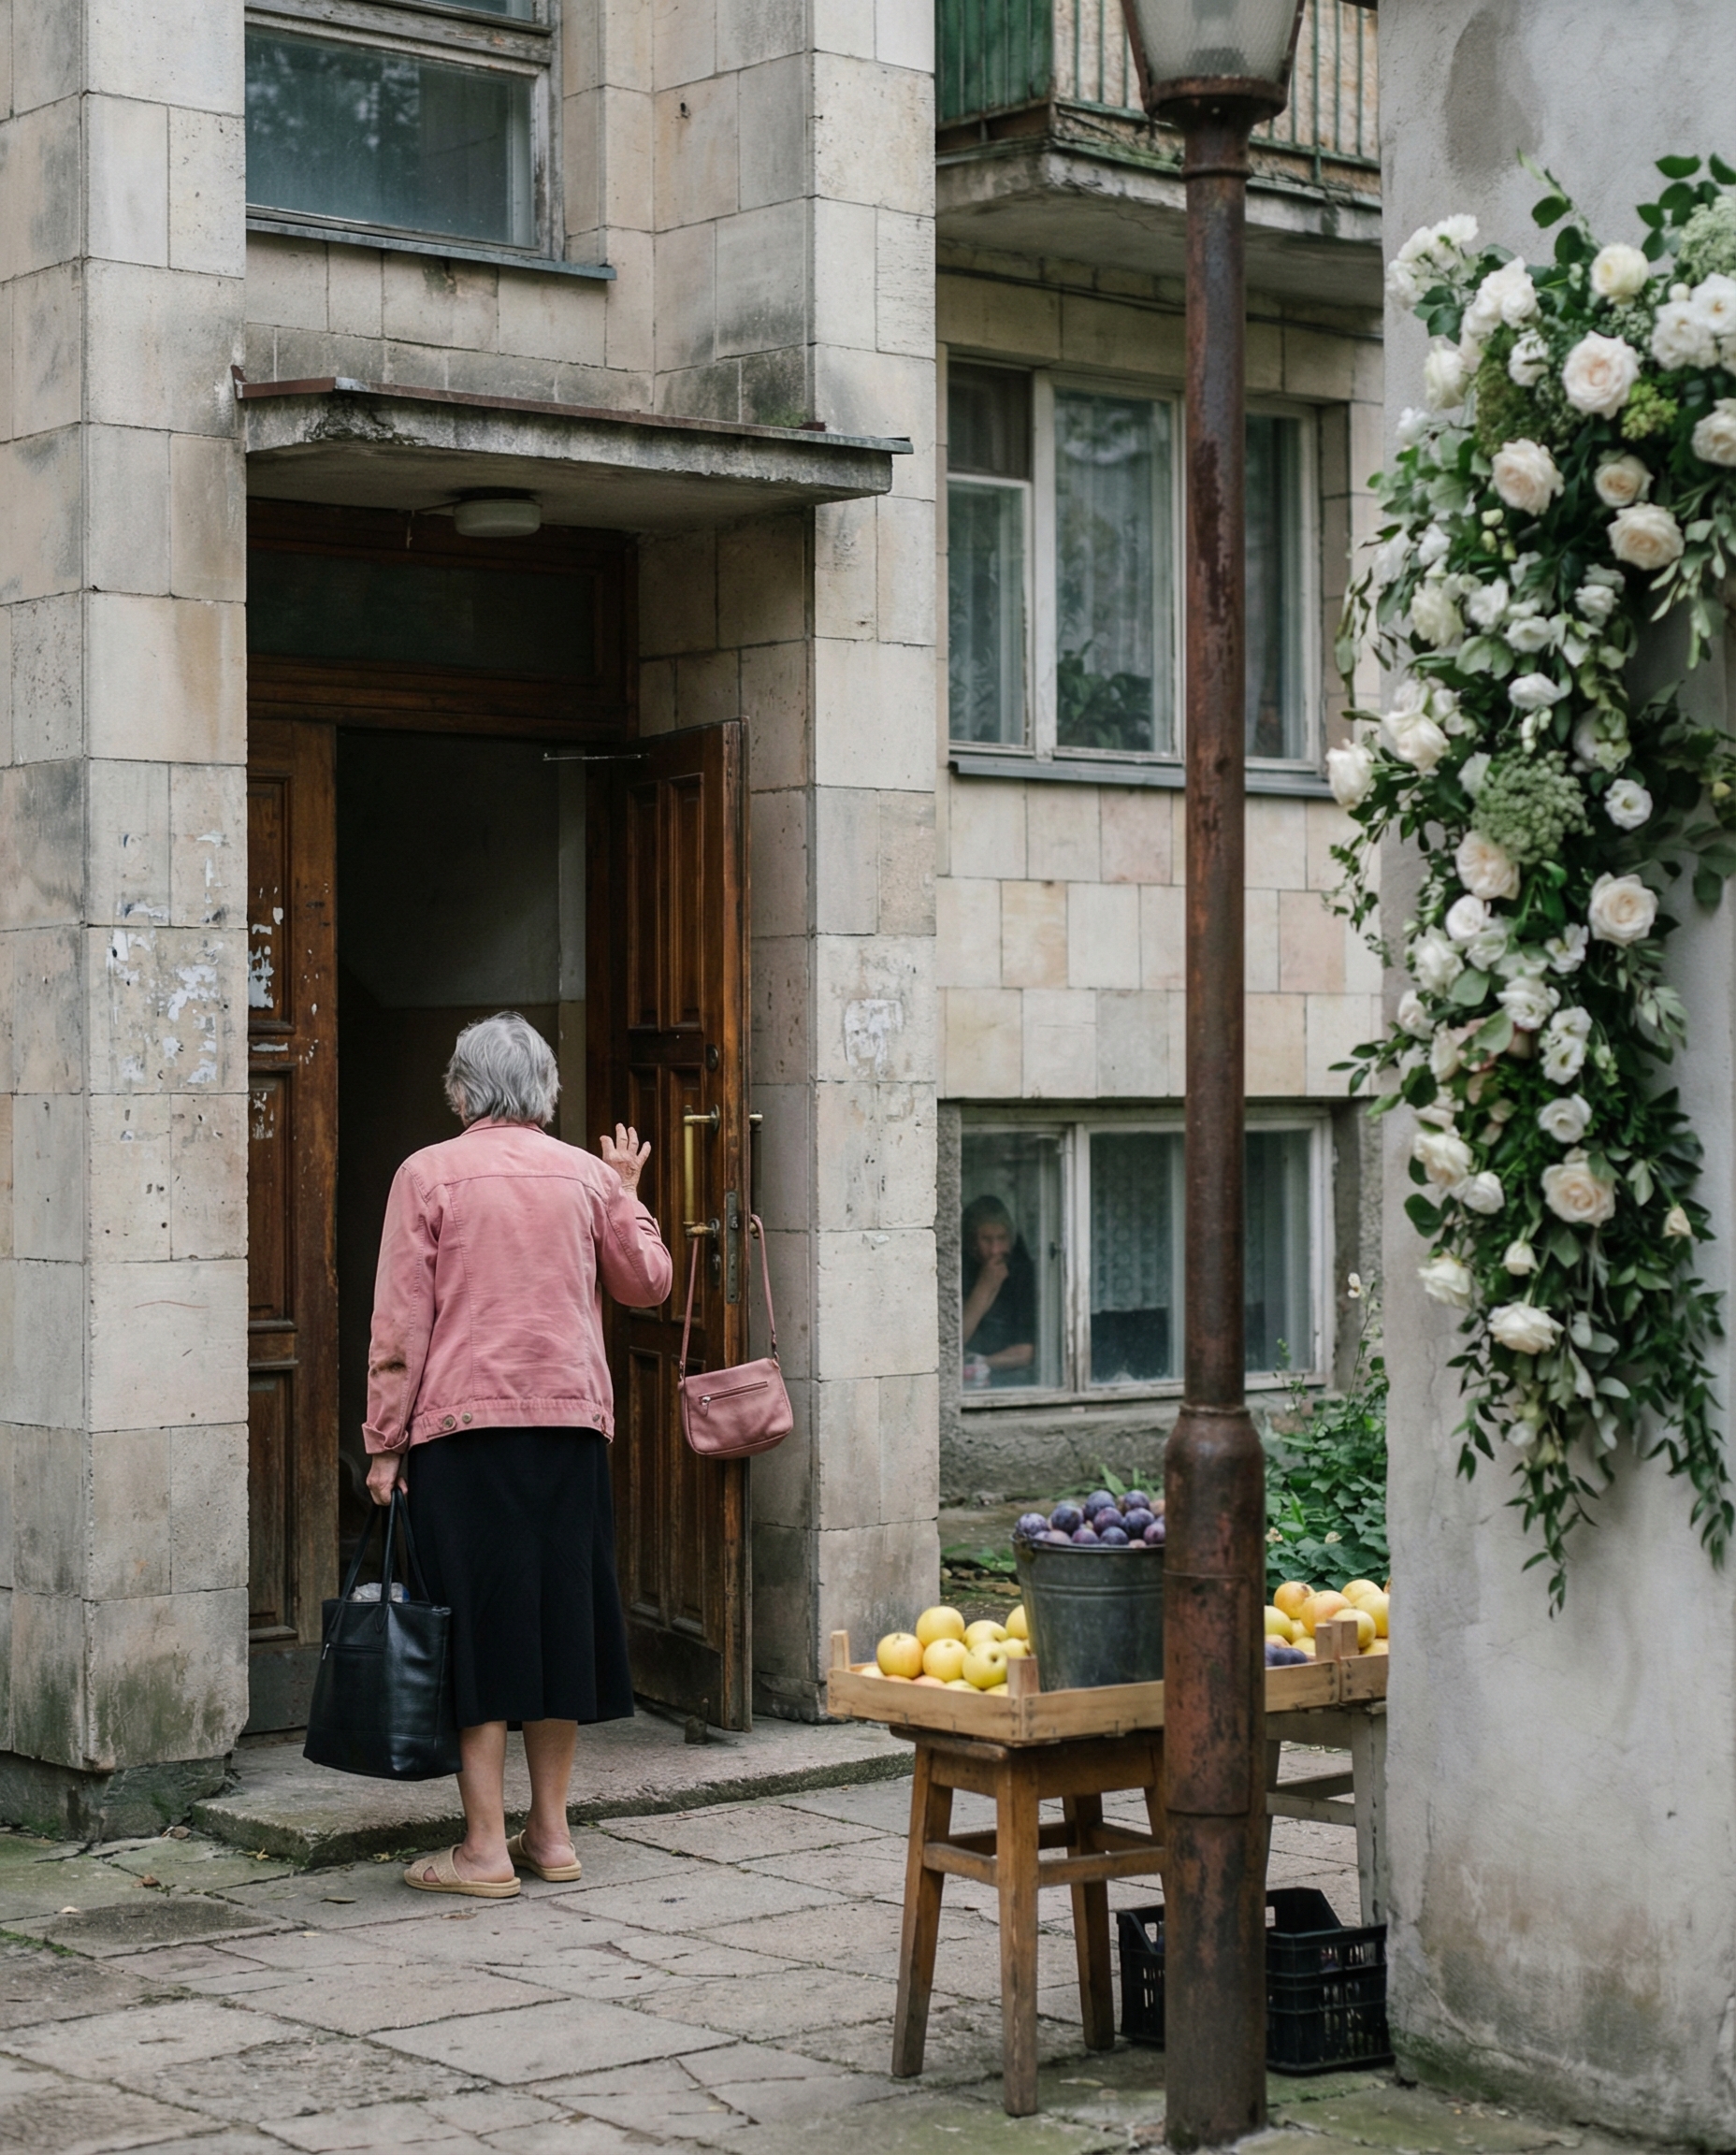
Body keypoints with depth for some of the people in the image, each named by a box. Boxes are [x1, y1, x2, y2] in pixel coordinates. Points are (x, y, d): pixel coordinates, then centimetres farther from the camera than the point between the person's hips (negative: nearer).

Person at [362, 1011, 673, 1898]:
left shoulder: (429, 1174, -3)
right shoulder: (589, 1175, 6)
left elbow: (400, 1323, -5)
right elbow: (648, 1282, 19)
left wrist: (386, 1443, 0)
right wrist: (626, 1194, 32)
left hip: (464, 1425, -3)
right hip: (571, 1424, 4)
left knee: (476, 1626, -1)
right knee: (557, 1616, 12)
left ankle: (484, 1849, -1)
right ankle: (550, 1832, 18)